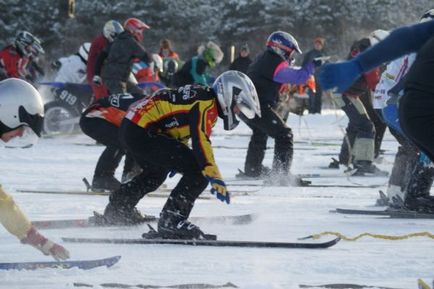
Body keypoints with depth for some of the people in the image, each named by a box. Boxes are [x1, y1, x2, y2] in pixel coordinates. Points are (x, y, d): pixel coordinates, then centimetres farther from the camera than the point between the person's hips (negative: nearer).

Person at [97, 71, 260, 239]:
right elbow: (201, 141, -25)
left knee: (157, 172, 36)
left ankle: (118, 209, 52)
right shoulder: (207, 104, -11)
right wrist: (215, 178, -31)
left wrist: (176, 159, 44)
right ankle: (171, 221, -13)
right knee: (198, 171, -14)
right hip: (142, 134, -11)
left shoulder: (200, 95, 19)